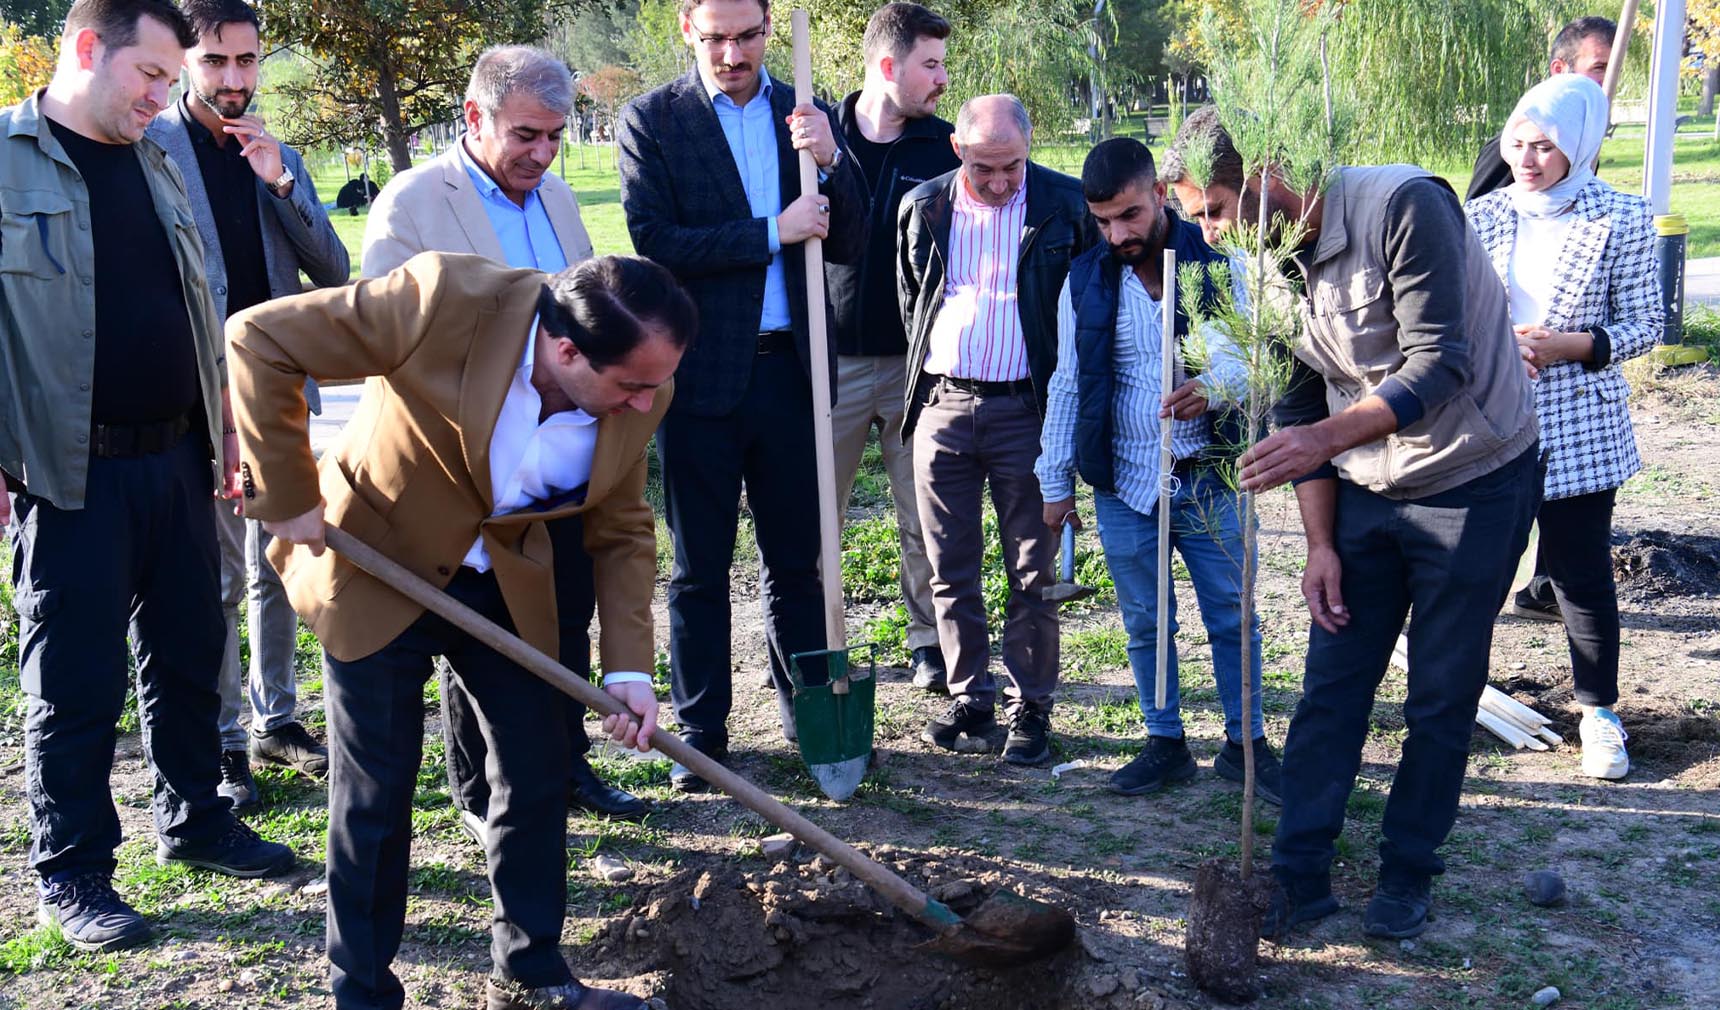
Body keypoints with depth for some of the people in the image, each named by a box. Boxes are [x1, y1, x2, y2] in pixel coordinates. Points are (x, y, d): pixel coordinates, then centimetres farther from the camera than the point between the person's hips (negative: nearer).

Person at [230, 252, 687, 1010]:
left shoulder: (638, 396, -16)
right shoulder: (447, 299, -31)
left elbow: (623, 530, -1)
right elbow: (258, 337, -23)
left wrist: (628, 668, -9)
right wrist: (286, 496, -20)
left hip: (508, 585, 4)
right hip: (379, 571, -4)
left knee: (538, 771, 7)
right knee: (376, 792, 3)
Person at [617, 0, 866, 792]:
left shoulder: (804, 116, 8)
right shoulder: (652, 120, -2)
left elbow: (848, 247, 5)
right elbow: (654, 242, -13)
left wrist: (831, 160, -12)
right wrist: (773, 232, -16)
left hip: (789, 369, 3)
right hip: (700, 373, -3)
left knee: (795, 559, 13)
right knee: (700, 569, 8)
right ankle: (701, 732, 19)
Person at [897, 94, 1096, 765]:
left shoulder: (1065, 206, -2)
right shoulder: (923, 208, 6)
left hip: (1026, 408, -3)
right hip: (942, 407, 3)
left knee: (1032, 572, 4)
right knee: (951, 571, 8)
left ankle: (1031, 707, 17)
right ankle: (969, 699, 21)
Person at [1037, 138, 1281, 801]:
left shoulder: (1218, 264, -4)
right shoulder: (1085, 280, 4)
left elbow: (1251, 356, -10)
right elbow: (1068, 384, 8)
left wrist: (1213, 389, -33)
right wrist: (1055, 481, 7)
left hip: (1209, 481, -2)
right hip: (1124, 486, 2)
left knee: (1232, 617, 6)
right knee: (1144, 623, 11)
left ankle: (1244, 743, 22)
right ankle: (1165, 743, 26)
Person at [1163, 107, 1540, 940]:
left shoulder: (1401, 206, -22)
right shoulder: (1271, 262, -1)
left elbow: (1441, 365, -27)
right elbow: (1300, 409, 5)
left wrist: (1329, 437, -40)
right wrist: (1320, 544, 1)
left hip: (1475, 481, -6)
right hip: (1367, 491, 6)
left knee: (1442, 697, 5)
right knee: (1330, 686, 4)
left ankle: (1408, 872, 22)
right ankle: (1300, 874, 14)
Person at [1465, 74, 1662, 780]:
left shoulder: (1621, 220, -4)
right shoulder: (1481, 216, 4)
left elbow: (1645, 324, -2)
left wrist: (1571, 345, -17)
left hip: (1578, 429, -2)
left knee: (1582, 573, 5)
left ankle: (1598, 711, 24)